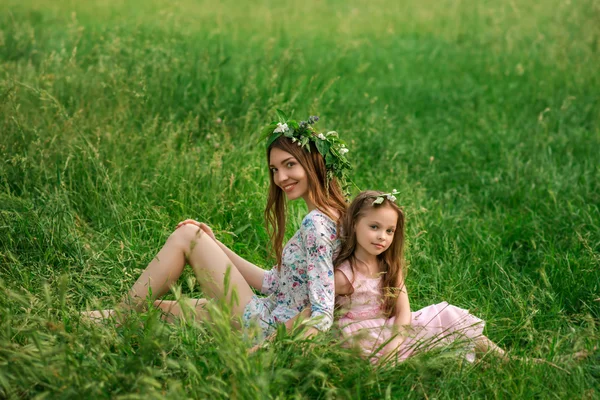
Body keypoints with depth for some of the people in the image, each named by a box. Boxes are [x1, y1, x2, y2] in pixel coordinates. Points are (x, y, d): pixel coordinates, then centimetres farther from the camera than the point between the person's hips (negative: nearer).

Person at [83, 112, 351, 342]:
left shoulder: (316, 224, -18)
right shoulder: (326, 217, 10)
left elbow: (322, 315, -24)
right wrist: (214, 245, 13)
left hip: (263, 328, -9)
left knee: (186, 236, -4)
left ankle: (121, 315, 5)